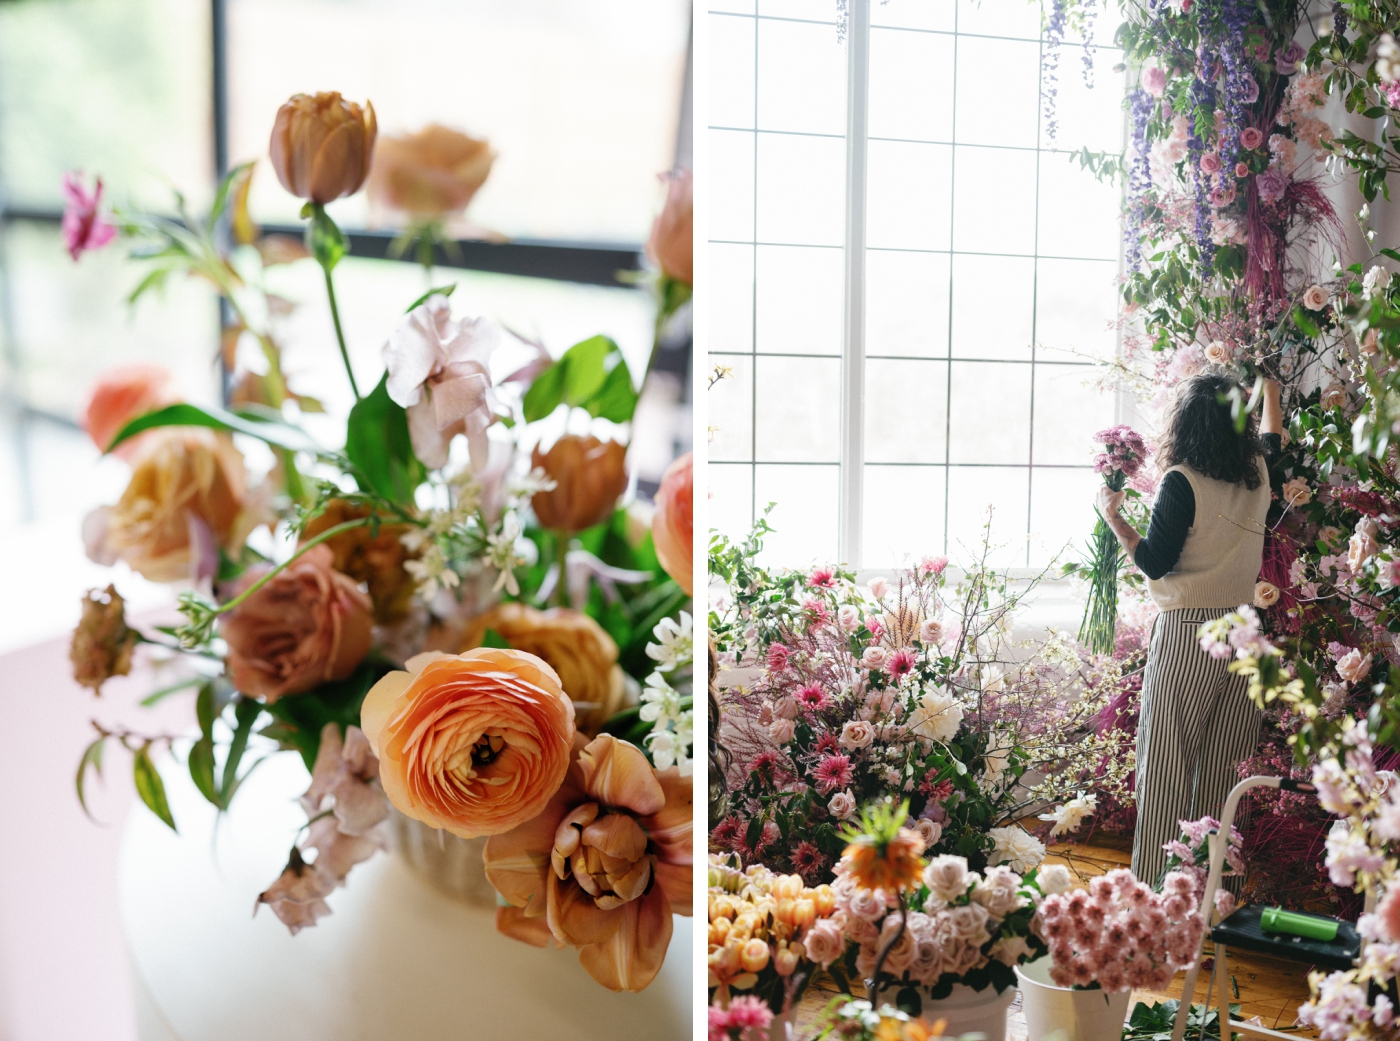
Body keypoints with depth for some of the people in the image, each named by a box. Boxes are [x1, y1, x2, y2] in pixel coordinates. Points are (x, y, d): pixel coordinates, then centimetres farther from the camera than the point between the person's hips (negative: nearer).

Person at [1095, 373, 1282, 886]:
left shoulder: (1181, 482, -12)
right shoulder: (1256, 476, 6)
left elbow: (1155, 563, -12)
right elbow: (1273, 437, 30)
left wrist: (1112, 515, -1)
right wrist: (1269, 385, 44)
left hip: (1187, 635, -6)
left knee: (1166, 766, 1)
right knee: (1221, 767, 12)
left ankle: (1153, 886, 5)